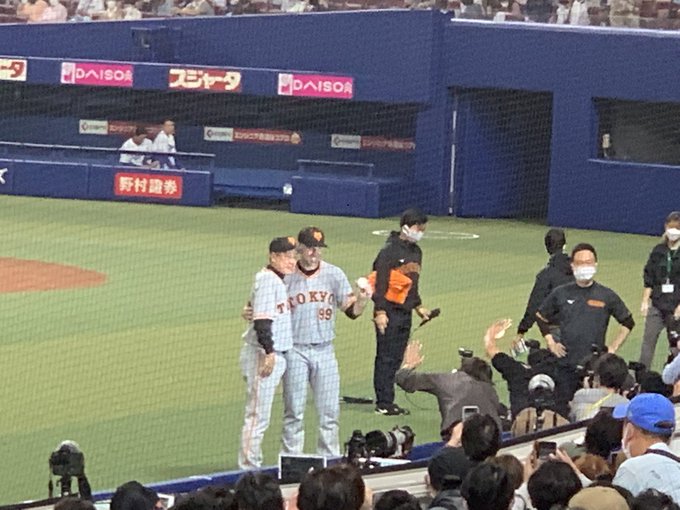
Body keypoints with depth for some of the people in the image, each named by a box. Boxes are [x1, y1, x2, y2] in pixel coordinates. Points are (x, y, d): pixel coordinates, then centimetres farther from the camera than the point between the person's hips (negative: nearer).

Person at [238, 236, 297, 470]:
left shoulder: (280, 280, 16)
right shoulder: (267, 280, -14)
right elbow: (262, 319, -22)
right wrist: (269, 352, -26)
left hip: (276, 355, 10)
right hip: (262, 354, -10)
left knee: (261, 415, 14)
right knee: (257, 415, -7)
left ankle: (253, 464, 20)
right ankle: (248, 466, -5)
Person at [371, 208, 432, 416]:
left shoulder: (416, 251, 14)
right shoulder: (390, 250, -13)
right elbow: (380, 282, -16)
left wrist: (418, 307, 20)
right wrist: (380, 311, -20)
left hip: (405, 313, 8)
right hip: (389, 311, -8)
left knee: (397, 359, 9)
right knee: (386, 358, -4)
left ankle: (388, 401, 14)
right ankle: (383, 403, -1)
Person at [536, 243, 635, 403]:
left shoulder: (606, 296, 3)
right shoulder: (561, 294, 6)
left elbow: (628, 323, 14)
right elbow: (540, 316, 21)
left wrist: (613, 347, 6)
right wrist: (550, 342, 11)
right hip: (566, 366, 1)